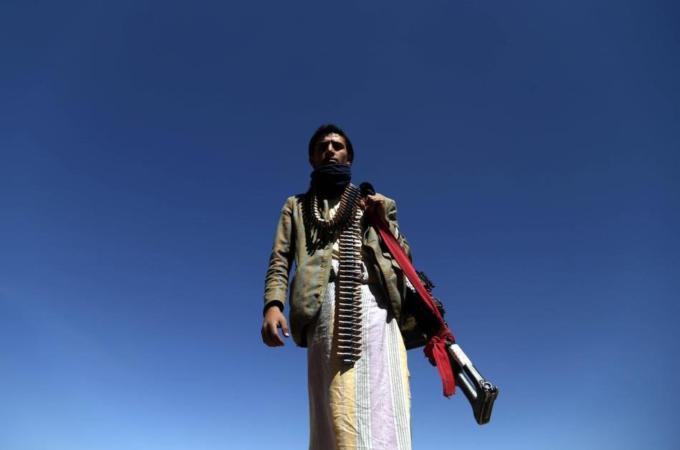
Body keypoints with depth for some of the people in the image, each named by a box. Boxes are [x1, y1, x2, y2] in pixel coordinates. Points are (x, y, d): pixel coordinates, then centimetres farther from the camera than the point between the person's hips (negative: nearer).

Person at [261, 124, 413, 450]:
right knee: (335, 412, -12)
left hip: (373, 301, 1)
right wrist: (273, 304, -6)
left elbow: (405, 257, 21)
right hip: (326, 303, -1)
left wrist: (384, 221, 3)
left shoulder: (378, 203, 28)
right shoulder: (296, 206, 26)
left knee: (380, 407, -10)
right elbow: (279, 259, 12)